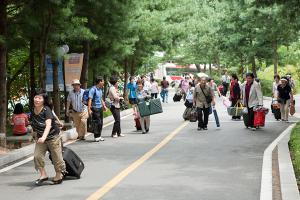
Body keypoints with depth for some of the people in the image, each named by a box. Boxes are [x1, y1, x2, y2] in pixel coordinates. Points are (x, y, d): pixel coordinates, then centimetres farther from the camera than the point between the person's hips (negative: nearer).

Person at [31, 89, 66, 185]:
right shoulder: (33, 112, -6)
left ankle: (59, 175, 27)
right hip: (40, 138, 5)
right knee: (37, 156, -12)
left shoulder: (46, 110, -25)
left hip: (53, 137, -5)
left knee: (56, 158, 5)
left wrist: (44, 137, -52)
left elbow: (48, 125, -39)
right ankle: (43, 175, 1)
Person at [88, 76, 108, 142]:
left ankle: (99, 136, 20)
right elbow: (90, 99, -19)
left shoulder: (100, 89, 13)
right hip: (95, 108, -8)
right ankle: (96, 137, 1)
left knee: (100, 123, 10)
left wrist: (104, 106, 28)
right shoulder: (93, 89, -14)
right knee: (96, 123, -6)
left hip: (100, 108, 8)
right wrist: (89, 109, -24)